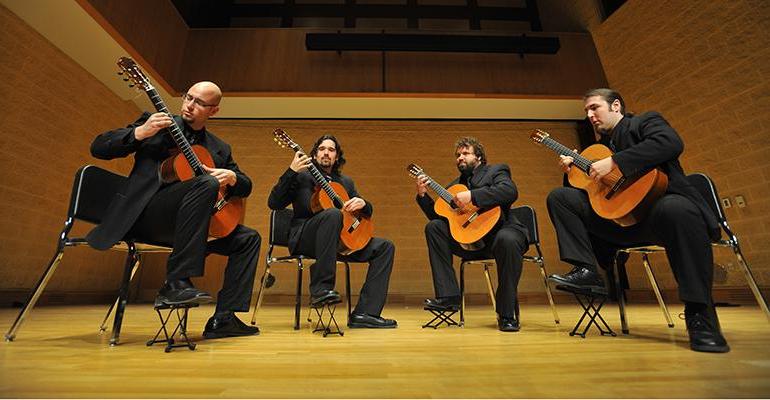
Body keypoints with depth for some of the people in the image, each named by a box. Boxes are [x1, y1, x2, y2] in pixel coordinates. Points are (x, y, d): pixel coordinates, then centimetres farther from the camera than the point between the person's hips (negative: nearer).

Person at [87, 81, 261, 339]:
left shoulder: (219, 149, 16)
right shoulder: (155, 123, 7)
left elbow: (246, 187, 14)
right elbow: (98, 148, 2)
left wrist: (232, 177, -9)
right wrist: (140, 133, -16)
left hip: (181, 224, 5)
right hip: (145, 214, -5)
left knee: (249, 239, -5)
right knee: (207, 183, -32)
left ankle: (223, 319, -6)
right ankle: (176, 283, -31)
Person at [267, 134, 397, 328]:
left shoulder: (346, 182, 21)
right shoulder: (302, 176, 7)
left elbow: (368, 212, 21)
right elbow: (274, 204, -6)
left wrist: (362, 203, -3)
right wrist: (292, 171, -16)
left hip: (339, 241, 5)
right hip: (303, 239, -5)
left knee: (385, 247, -9)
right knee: (333, 214, -36)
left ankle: (365, 313, -15)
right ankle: (320, 289, -31)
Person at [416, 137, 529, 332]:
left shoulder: (496, 170, 7)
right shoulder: (454, 186, 20)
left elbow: (510, 191, -16)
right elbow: (438, 216, 15)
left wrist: (472, 195, -22)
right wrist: (422, 195, 2)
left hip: (501, 229, -4)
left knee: (507, 240, -37)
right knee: (433, 227, -10)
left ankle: (507, 314, -18)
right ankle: (449, 297, -13)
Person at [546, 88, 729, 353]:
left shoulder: (645, 121, 6)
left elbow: (671, 143, -19)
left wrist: (613, 162, -23)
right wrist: (575, 170, 4)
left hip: (659, 206, -5)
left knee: (675, 209, -41)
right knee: (559, 197, -4)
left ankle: (700, 315, -25)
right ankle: (586, 271, -14)